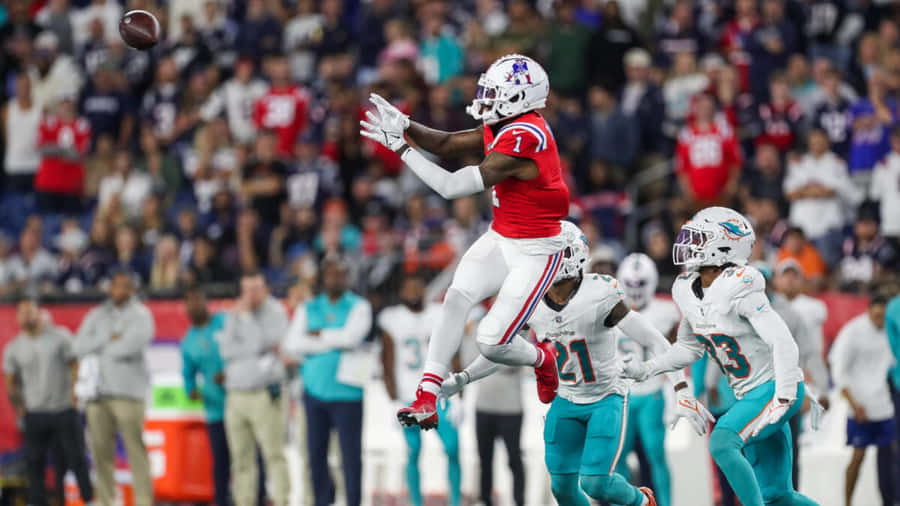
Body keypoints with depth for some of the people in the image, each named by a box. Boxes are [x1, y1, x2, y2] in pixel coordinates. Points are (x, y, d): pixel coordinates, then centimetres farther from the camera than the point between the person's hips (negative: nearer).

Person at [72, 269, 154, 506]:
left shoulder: (140, 314, 3)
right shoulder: (96, 316, 17)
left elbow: (131, 346, -13)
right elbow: (79, 347, 4)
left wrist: (100, 349, 0)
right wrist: (108, 339, -6)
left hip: (128, 391, -4)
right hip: (97, 392, 4)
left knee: (135, 448, -9)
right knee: (101, 449, 2)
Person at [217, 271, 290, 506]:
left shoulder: (275, 313, 1)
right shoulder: (233, 316, 16)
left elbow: (261, 343, -12)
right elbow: (226, 350, 4)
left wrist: (246, 314, -6)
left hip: (264, 396, -5)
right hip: (236, 396, 5)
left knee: (274, 455, -13)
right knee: (241, 460, 3)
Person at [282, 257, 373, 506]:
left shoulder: (359, 306, 4)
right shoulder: (307, 309, 13)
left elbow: (351, 337, -14)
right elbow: (292, 345, -1)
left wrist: (317, 335, -2)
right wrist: (333, 342, -7)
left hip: (346, 392, -3)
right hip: (314, 390, 4)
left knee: (351, 455, -8)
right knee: (316, 455, 7)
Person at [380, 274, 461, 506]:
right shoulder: (391, 319, 2)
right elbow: (388, 363, 3)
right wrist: (394, 400, -3)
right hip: (408, 397, -1)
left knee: (453, 449, -8)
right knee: (413, 453, -1)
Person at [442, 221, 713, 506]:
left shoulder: (599, 296, -26)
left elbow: (656, 342, -24)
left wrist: (682, 392, -30)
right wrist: (462, 379, -4)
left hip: (606, 399, -5)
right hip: (567, 401, 5)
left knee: (595, 483, -15)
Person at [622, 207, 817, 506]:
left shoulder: (739, 288, -22)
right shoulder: (687, 291, 3)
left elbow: (783, 343, -25)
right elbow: (689, 348, 17)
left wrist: (783, 399, -30)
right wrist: (646, 369, 5)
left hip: (774, 390, -8)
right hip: (749, 395, 8)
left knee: (722, 443, -27)